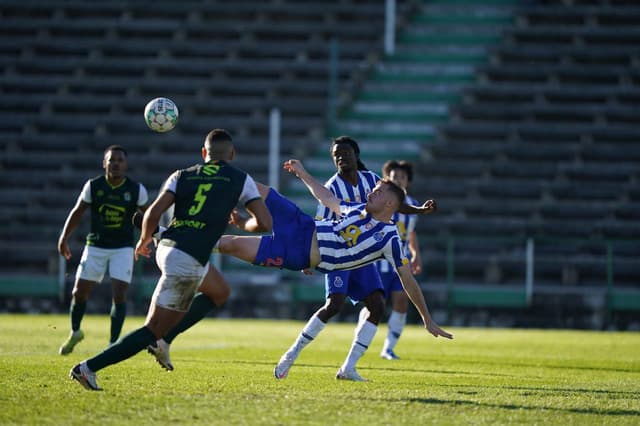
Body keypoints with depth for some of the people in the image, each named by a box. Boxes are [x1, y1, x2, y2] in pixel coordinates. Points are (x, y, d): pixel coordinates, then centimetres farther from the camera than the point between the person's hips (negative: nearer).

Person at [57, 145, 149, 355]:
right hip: (96, 246, 1)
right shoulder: (93, 186, -6)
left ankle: (113, 343, -3)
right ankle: (75, 333, 30)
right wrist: (64, 238, 3)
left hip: (123, 248, -1)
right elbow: (77, 212, 5)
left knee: (119, 295, -13)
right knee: (79, 292, 4)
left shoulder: (136, 189, -8)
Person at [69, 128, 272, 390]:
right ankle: (89, 368, -8)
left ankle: (162, 341, 25)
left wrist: (144, 241, 19)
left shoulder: (182, 176, 12)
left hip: (167, 248, 6)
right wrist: (245, 225, 25)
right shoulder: (241, 179, 6)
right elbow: (264, 223, 2)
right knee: (153, 330, 0)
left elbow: (153, 214, 0)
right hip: (189, 262, -6)